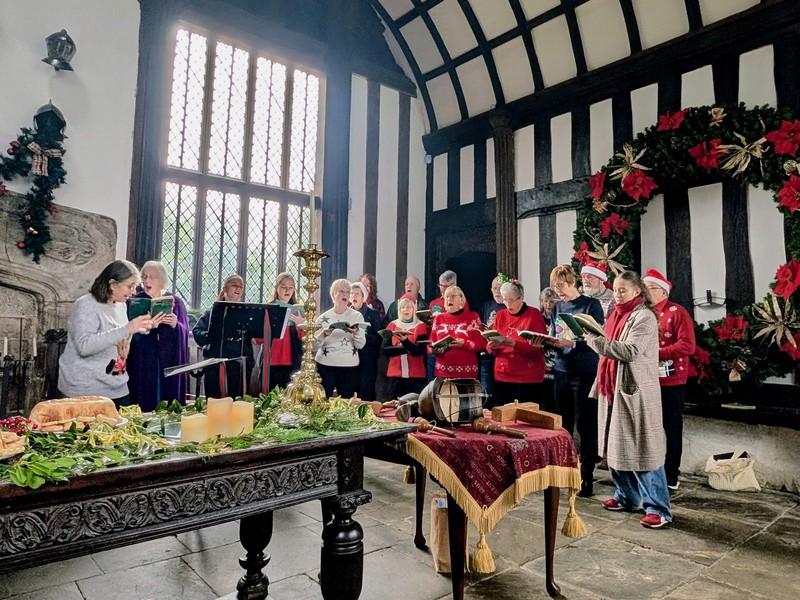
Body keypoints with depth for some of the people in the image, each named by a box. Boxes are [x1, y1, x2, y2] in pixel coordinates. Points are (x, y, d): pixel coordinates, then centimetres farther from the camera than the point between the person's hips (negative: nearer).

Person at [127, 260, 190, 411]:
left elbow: (185, 332, 2)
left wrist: (175, 325, -18)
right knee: (144, 403, -2)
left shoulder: (176, 302, 7)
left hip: (170, 363, 1)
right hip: (142, 364, -1)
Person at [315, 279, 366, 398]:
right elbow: (315, 345, 1)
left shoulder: (357, 316, 3)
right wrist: (324, 334, -16)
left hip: (349, 366, 0)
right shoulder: (323, 317, 3)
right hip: (325, 365, 0)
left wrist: (356, 332, -21)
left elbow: (360, 345, -3)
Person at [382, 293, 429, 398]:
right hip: (395, 374, 2)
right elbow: (385, 350, -1)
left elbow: (419, 351, -9)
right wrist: (405, 348, -13)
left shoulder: (421, 326, 1)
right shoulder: (392, 325, 8)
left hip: (416, 374, -2)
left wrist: (405, 341, -25)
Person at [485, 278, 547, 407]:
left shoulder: (534, 314, -3)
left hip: (529, 377, -3)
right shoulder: (500, 315, 7)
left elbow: (540, 347, -10)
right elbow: (491, 349, 7)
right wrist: (492, 347, -16)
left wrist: (515, 344, -23)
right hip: (503, 376, 3)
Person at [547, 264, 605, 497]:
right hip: (561, 371, 5)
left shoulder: (591, 305, -5)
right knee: (563, 424, 13)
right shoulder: (557, 307, 11)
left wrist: (572, 343, -25)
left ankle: (586, 476, 11)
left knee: (585, 426, 1)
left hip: (585, 373, -5)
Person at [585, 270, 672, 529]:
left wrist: (596, 341, -21)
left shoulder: (644, 317, -10)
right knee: (616, 446, 13)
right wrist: (600, 385, 13)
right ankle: (627, 496, 27)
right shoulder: (617, 315, 13)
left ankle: (658, 508, 6)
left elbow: (630, 351, -23)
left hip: (636, 391, -8)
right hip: (613, 389, 8)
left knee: (642, 448, -3)